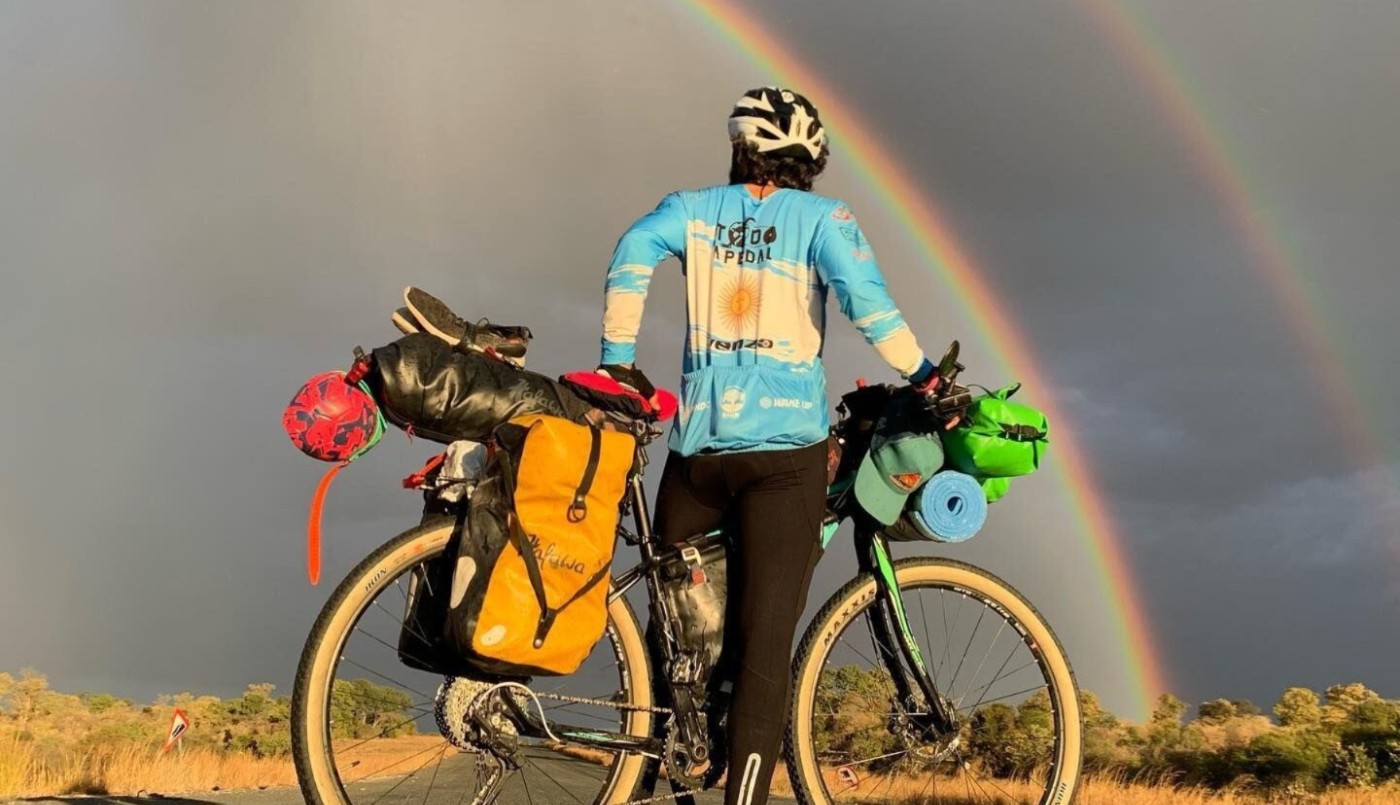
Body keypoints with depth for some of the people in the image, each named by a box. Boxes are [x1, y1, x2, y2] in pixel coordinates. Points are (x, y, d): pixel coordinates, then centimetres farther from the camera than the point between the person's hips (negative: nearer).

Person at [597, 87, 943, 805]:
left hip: (697, 443, 2)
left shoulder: (696, 207, 9)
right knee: (764, 645, -4)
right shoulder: (822, 217, 4)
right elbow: (866, 300, -12)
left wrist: (617, 360, -5)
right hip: (787, 449, -2)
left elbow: (633, 250, -10)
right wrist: (924, 375, -1)